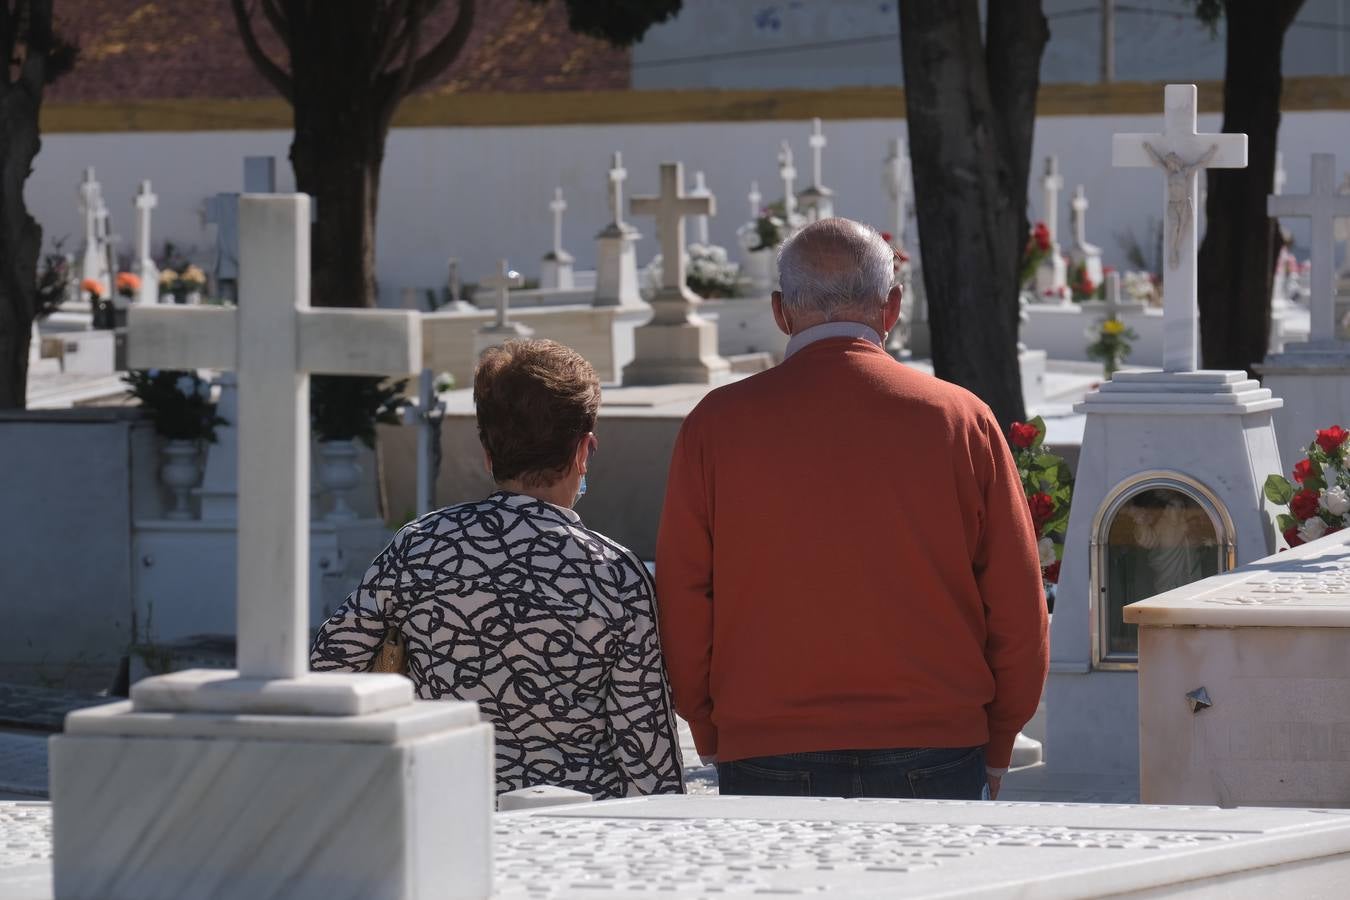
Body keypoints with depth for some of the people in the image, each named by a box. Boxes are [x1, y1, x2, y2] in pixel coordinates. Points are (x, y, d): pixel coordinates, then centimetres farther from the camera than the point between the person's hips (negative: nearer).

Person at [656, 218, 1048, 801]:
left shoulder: (717, 425, 1)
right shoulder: (960, 419, 2)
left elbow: (681, 604, 3)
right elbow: (1018, 605, 4)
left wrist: (713, 741, 15)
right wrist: (995, 750, 15)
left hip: (765, 763, 0)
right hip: (934, 757, 0)